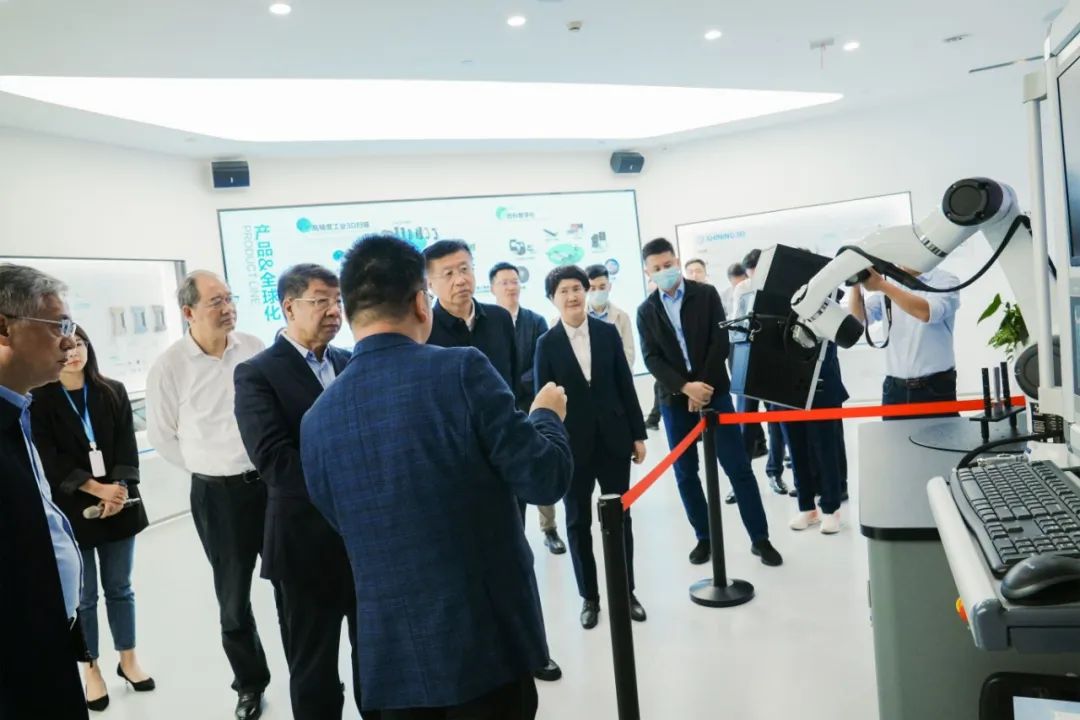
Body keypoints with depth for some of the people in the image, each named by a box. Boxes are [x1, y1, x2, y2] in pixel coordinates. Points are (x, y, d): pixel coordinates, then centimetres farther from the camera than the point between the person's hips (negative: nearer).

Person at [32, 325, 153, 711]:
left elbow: (127, 445, 0)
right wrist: (97, 489, -18)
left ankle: (128, 659, 27)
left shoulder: (113, 392, 5)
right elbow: (49, 460, -10)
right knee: (83, 596, 8)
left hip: (118, 504, 3)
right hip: (71, 510, -2)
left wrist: (119, 488, -15)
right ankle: (91, 670, 22)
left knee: (119, 587, 13)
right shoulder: (39, 402, -4)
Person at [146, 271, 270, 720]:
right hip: (217, 494, -1)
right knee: (233, 595, 12)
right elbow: (161, 435, 1)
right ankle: (249, 682, 32)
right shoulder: (170, 366, -9)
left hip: (272, 480, 2)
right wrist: (209, 469, 1)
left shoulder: (254, 349, -2)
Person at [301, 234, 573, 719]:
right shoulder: (462, 370, -16)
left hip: (392, 649, 4)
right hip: (488, 635, -3)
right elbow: (544, 479, -14)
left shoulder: (317, 419, -2)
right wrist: (548, 416, 6)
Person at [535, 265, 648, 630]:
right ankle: (589, 596, 24)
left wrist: (638, 433, 2)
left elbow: (625, 385, 3)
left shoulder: (607, 332, 1)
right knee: (578, 522, 9)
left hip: (614, 438, 2)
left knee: (620, 517, 11)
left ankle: (627, 591, 26)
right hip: (572, 445, -1)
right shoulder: (547, 344, -4)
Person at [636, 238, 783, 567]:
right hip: (675, 399, 2)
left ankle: (760, 538, 9)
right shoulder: (646, 311, 6)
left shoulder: (706, 294, 2)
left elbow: (720, 343, -5)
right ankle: (704, 537, 19)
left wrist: (703, 386, -13)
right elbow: (652, 358, -2)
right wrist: (685, 387, -16)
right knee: (685, 474, 6)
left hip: (714, 392, -2)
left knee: (738, 467, -1)